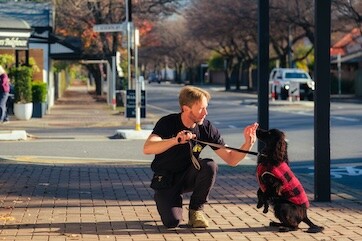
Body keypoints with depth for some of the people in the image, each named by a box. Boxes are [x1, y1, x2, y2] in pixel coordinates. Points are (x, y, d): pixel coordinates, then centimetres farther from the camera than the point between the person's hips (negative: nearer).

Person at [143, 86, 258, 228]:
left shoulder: (207, 129, -10)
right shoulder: (167, 123, -18)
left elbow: (231, 159, -8)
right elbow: (147, 149, -34)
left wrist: (247, 144, -27)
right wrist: (175, 140, -49)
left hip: (188, 177, 3)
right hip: (165, 180, -3)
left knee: (210, 166, -28)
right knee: (172, 222, -23)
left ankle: (196, 210, -7)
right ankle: (161, 198, 14)